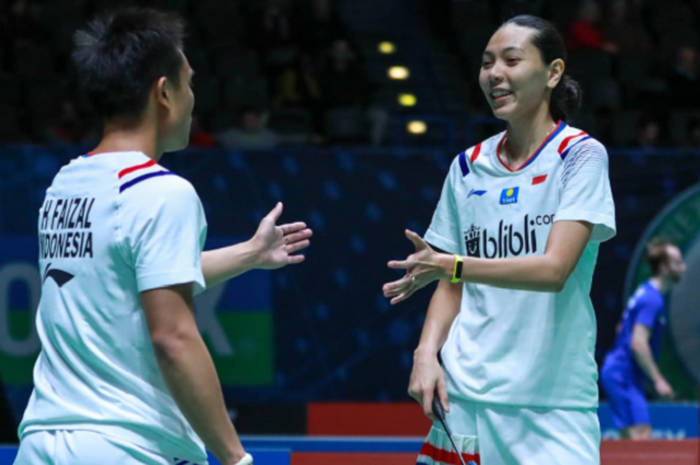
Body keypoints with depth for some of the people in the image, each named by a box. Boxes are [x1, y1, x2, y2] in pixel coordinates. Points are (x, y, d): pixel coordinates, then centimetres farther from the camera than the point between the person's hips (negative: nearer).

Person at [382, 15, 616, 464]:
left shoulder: (581, 155, -3)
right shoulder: (468, 167, 11)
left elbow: (554, 269, -15)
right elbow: (453, 287, 15)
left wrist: (450, 265, -25)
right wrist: (426, 353, -3)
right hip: (463, 393, 4)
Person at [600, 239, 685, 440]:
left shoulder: (646, 292, 14)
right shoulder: (653, 300, -17)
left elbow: (623, 329, 25)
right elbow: (638, 344, -25)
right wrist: (658, 380, -22)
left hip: (617, 371, 10)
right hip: (624, 375, -10)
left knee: (630, 438, 8)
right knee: (640, 437, -16)